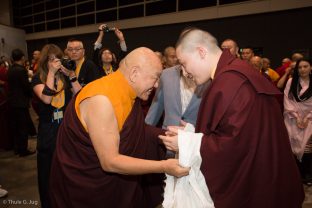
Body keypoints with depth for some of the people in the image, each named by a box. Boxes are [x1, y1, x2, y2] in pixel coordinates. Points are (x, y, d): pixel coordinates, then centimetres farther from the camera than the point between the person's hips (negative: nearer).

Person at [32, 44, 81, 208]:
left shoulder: (65, 76, 3)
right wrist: (51, 72, -19)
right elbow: (46, 99, -21)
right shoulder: (38, 78, -3)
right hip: (48, 130, -2)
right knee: (48, 171, 11)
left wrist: (71, 76, -14)